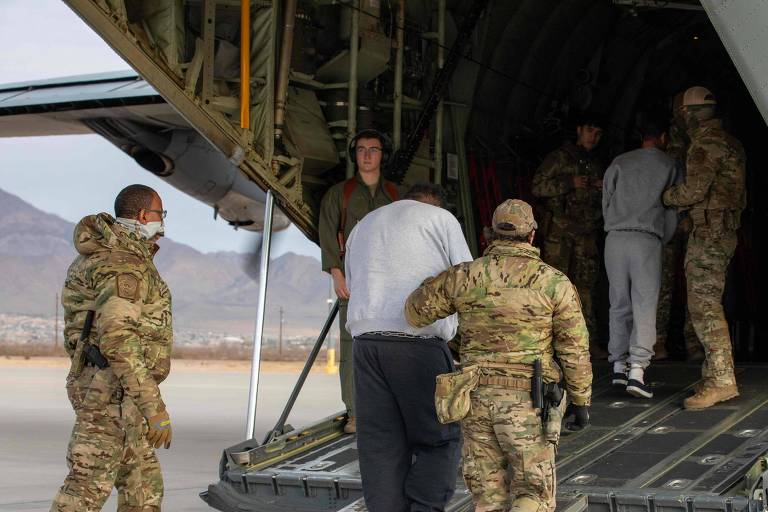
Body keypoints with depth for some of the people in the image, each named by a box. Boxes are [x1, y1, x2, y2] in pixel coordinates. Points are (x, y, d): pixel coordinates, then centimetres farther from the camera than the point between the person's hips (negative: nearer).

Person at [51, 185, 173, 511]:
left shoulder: (100, 256, 19)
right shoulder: (123, 264, -15)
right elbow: (119, 339, -26)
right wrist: (153, 407, -28)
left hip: (111, 390, 10)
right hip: (114, 391, -10)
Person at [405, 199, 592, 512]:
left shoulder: (466, 276, -2)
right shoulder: (554, 282, -7)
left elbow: (415, 311, 10)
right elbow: (574, 350, -5)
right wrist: (582, 401, 7)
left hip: (479, 400, 3)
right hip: (528, 405, -3)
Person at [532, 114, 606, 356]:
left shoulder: (596, 165, 22)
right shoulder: (559, 157, 4)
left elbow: (600, 201, 32)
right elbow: (538, 186, -5)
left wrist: (604, 190, 9)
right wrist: (570, 183, -13)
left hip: (587, 231, 5)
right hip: (559, 229, -5)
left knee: (586, 283, 0)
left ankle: (589, 339, -1)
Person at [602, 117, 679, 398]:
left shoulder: (619, 163, 12)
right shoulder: (668, 165, 7)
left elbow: (606, 203, 14)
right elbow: (672, 210, 10)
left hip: (615, 237, 3)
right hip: (647, 239, -3)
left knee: (619, 304, 12)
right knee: (645, 306, -4)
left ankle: (618, 365, 14)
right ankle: (637, 370, -15)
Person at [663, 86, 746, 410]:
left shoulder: (706, 143, -13)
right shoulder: (730, 142, 18)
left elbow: (694, 189, -20)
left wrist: (666, 196, -1)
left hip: (709, 233, -10)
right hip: (725, 231, 10)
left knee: (703, 305, -12)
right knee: (708, 304, 14)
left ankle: (721, 380, -14)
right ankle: (718, 375, 16)